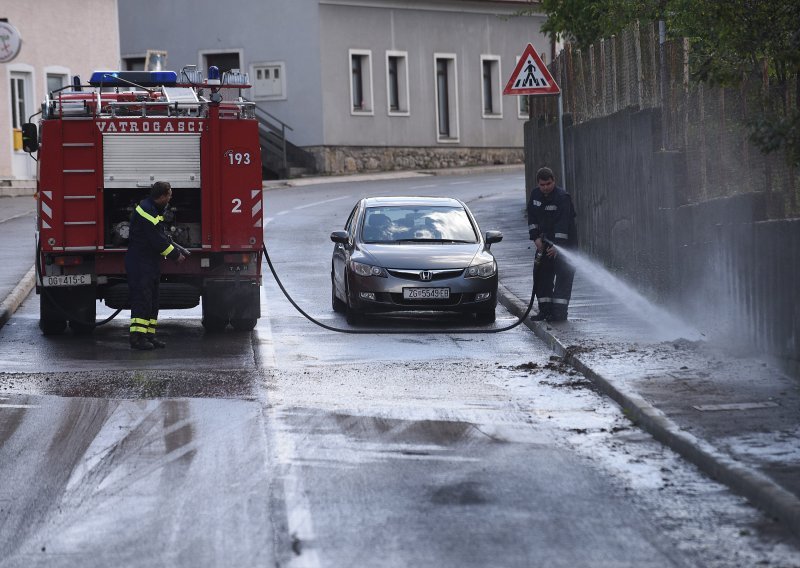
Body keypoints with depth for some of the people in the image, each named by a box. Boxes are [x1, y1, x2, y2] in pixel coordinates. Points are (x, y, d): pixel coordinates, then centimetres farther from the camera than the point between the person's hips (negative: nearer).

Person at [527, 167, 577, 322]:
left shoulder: (562, 197, -19)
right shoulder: (535, 194, 3)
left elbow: (563, 223, -26)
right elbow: (532, 216, 10)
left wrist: (557, 245, -32)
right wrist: (536, 238, -2)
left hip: (564, 241, -7)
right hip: (545, 241, 7)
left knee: (563, 277, -9)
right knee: (541, 276, 6)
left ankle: (559, 311, -11)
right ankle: (545, 310, 12)